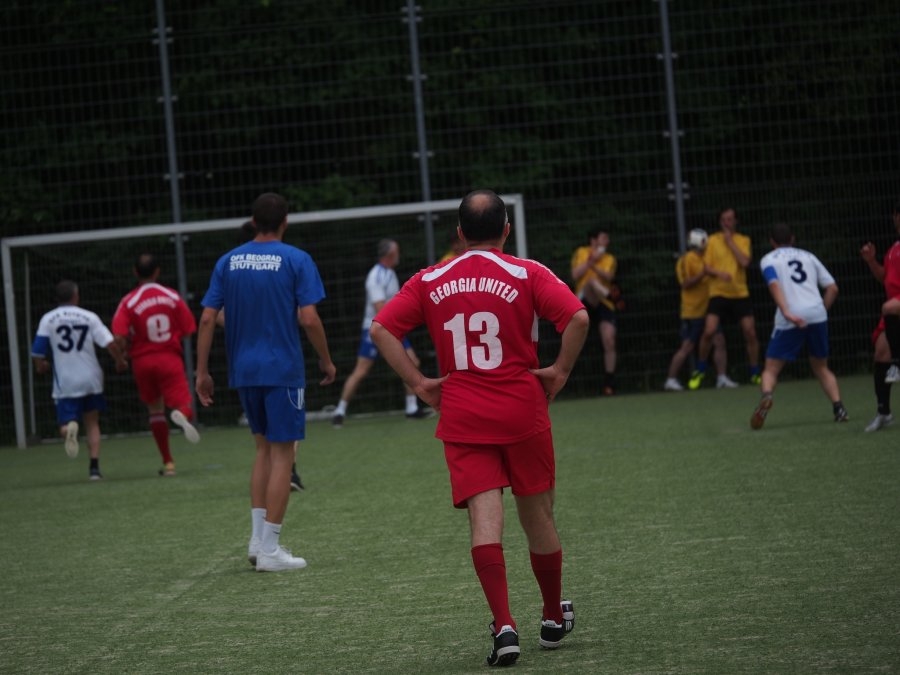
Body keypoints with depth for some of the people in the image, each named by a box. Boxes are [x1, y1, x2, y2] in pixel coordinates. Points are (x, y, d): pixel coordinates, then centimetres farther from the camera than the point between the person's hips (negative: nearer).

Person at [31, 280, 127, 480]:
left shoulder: (48, 319, 0)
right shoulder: (89, 317, -1)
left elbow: (37, 353, -2)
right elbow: (110, 343, -9)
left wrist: (41, 366, 20)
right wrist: (120, 361, 10)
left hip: (65, 383, -1)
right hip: (91, 379, 1)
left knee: (65, 425, 2)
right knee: (92, 423, 15)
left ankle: (70, 427, -34)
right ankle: (94, 467, 5)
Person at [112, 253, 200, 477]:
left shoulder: (128, 302, -6)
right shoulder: (172, 297, -1)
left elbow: (119, 337, -16)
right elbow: (189, 330, 0)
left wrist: (129, 350, 4)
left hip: (142, 362, 1)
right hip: (170, 358, -1)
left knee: (155, 410, 17)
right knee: (184, 405, -1)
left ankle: (167, 462, 18)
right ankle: (181, 415, -41)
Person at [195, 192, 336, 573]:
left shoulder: (228, 262, 6)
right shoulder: (296, 260, -6)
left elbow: (207, 319, 2)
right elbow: (308, 318, -12)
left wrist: (201, 371, 6)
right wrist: (326, 360, 1)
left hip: (243, 370, 5)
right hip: (283, 370, -5)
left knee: (264, 449, 19)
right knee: (282, 455, 0)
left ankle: (258, 539, 14)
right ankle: (270, 550, -1)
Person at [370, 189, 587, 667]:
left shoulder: (429, 282, 5)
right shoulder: (527, 274, -2)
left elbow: (381, 328, -2)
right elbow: (577, 317, -15)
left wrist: (419, 383, 0)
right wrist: (560, 371, -3)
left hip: (462, 417, 1)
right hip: (522, 411, -1)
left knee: (485, 518, -5)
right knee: (537, 515, 13)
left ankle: (504, 626, -18)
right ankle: (554, 619, 28)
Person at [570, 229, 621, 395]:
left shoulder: (609, 259, 15)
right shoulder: (581, 253, 10)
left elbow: (608, 277, -5)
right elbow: (575, 275, -5)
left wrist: (594, 265, -20)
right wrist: (591, 260, -10)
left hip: (604, 305, 2)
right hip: (586, 301, -2)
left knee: (609, 342, -9)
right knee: (592, 282, -35)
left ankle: (609, 383, -1)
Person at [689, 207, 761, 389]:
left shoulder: (743, 240, 5)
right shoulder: (713, 240, 4)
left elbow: (745, 262, -12)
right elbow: (706, 267, 2)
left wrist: (730, 242, -10)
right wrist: (718, 273, -18)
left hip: (740, 294, 1)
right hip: (718, 293, -1)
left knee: (750, 332, -3)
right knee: (709, 331, -14)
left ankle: (755, 373, 12)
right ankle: (700, 370, 4)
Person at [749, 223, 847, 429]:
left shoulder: (769, 259, 12)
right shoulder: (807, 256, 23)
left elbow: (774, 284, -9)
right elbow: (832, 288, 15)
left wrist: (787, 313, -19)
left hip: (790, 320, -3)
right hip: (817, 315, 3)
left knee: (771, 368, 3)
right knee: (821, 367, 21)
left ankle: (766, 395, -28)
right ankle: (839, 408, 4)